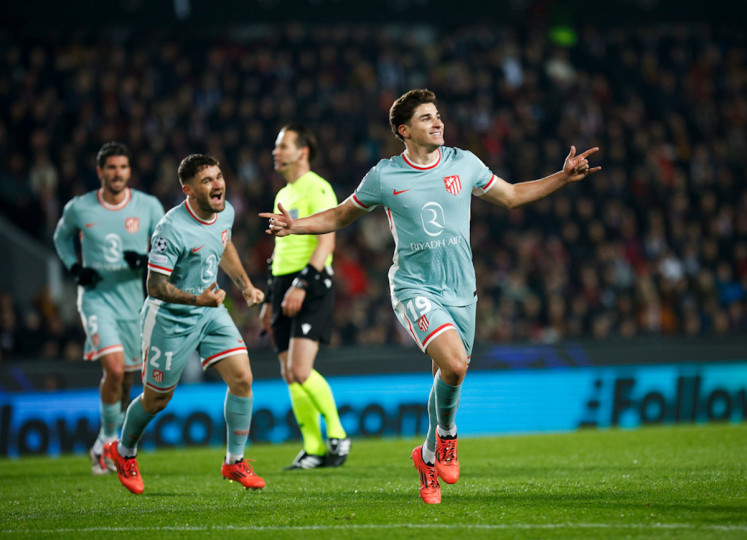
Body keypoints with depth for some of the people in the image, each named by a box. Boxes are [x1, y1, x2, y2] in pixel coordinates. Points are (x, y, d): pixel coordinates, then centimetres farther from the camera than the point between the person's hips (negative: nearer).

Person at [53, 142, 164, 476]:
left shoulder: (148, 207, -2)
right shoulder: (79, 208, -4)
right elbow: (62, 236, 17)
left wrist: (146, 261, -18)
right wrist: (74, 267, -1)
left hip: (133, 300, 3)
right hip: (96, 297, -3)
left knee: (127, 377, 10)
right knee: (114, 369, -21)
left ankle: (106, 445, 32)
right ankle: (107, 441, -4)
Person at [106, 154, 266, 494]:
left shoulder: (225, 212, -3)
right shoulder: (172, 229, -27)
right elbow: (155, 286, -25)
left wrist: (245, 285, 16)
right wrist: (197, 299, -36)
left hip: (210, 312, 6)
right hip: (170, 318, -6)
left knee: (242, 378, -8)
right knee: (158, 398, 8)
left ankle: (235, 462, 6)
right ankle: (124, 452, 37)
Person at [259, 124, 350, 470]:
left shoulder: (317, 189, -7)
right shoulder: (283, 195, 20)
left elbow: (327, 241, -16)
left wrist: (302, 284, -24)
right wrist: (269, 300, 23)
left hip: (312, 288, -8)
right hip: (284, 285, 8)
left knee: (301, 370, -18)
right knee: (289, 375, 3)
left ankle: (336, 434, -2)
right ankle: (314, 449, 9)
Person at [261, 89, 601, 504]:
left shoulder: (464, 164, 5)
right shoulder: (384, 177, -2)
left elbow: (512, 196, 18)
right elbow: (342, 216, 12)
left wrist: (563, 177, 10)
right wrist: (296, 226, -3)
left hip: (460, 290, 4)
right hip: (414, 287, -4)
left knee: (449, 375, 7)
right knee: (455, 364, -25)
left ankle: (429, 455, 33)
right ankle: (447, 432, 3)